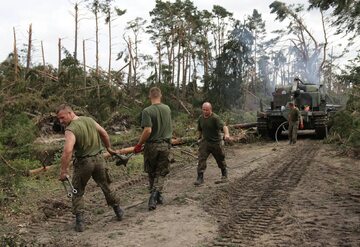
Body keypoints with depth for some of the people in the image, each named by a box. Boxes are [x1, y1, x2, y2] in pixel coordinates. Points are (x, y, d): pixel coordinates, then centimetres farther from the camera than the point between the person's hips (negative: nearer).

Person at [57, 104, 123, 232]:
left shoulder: (70, 129, -18)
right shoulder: (89, 120, 2)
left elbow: (67, 151, -30)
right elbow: (104, 133, 10)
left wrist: (63, 170, -25)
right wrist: (108, 148, 23)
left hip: (83, 162, -6)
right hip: (99, 158, 6)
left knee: (77, 192, 12)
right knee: (106, 186, 22)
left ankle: (79, 221, 9)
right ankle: (118, 211, 34)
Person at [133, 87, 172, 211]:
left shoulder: (147, 111, -14)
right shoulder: (167, 109, 3)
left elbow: (148, 130, -21)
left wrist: (139, 145, -11)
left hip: (151, 146, -3)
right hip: (165, 145, 3)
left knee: (151, 173, 16)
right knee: (161, 173, 8)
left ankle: (156, 196, 24)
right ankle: (156, 194, -11)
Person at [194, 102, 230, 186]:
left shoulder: (215, 118, -19)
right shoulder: (200, 118, 1)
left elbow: (223, 126, -34)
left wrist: (226, 134, -52)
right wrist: (200, 137, 24)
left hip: (216, 142, -4)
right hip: (205, 142, 4)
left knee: (220, 160, 12)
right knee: (201, 159, -10)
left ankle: (224, 174, 38)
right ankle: (200, 177, -7)